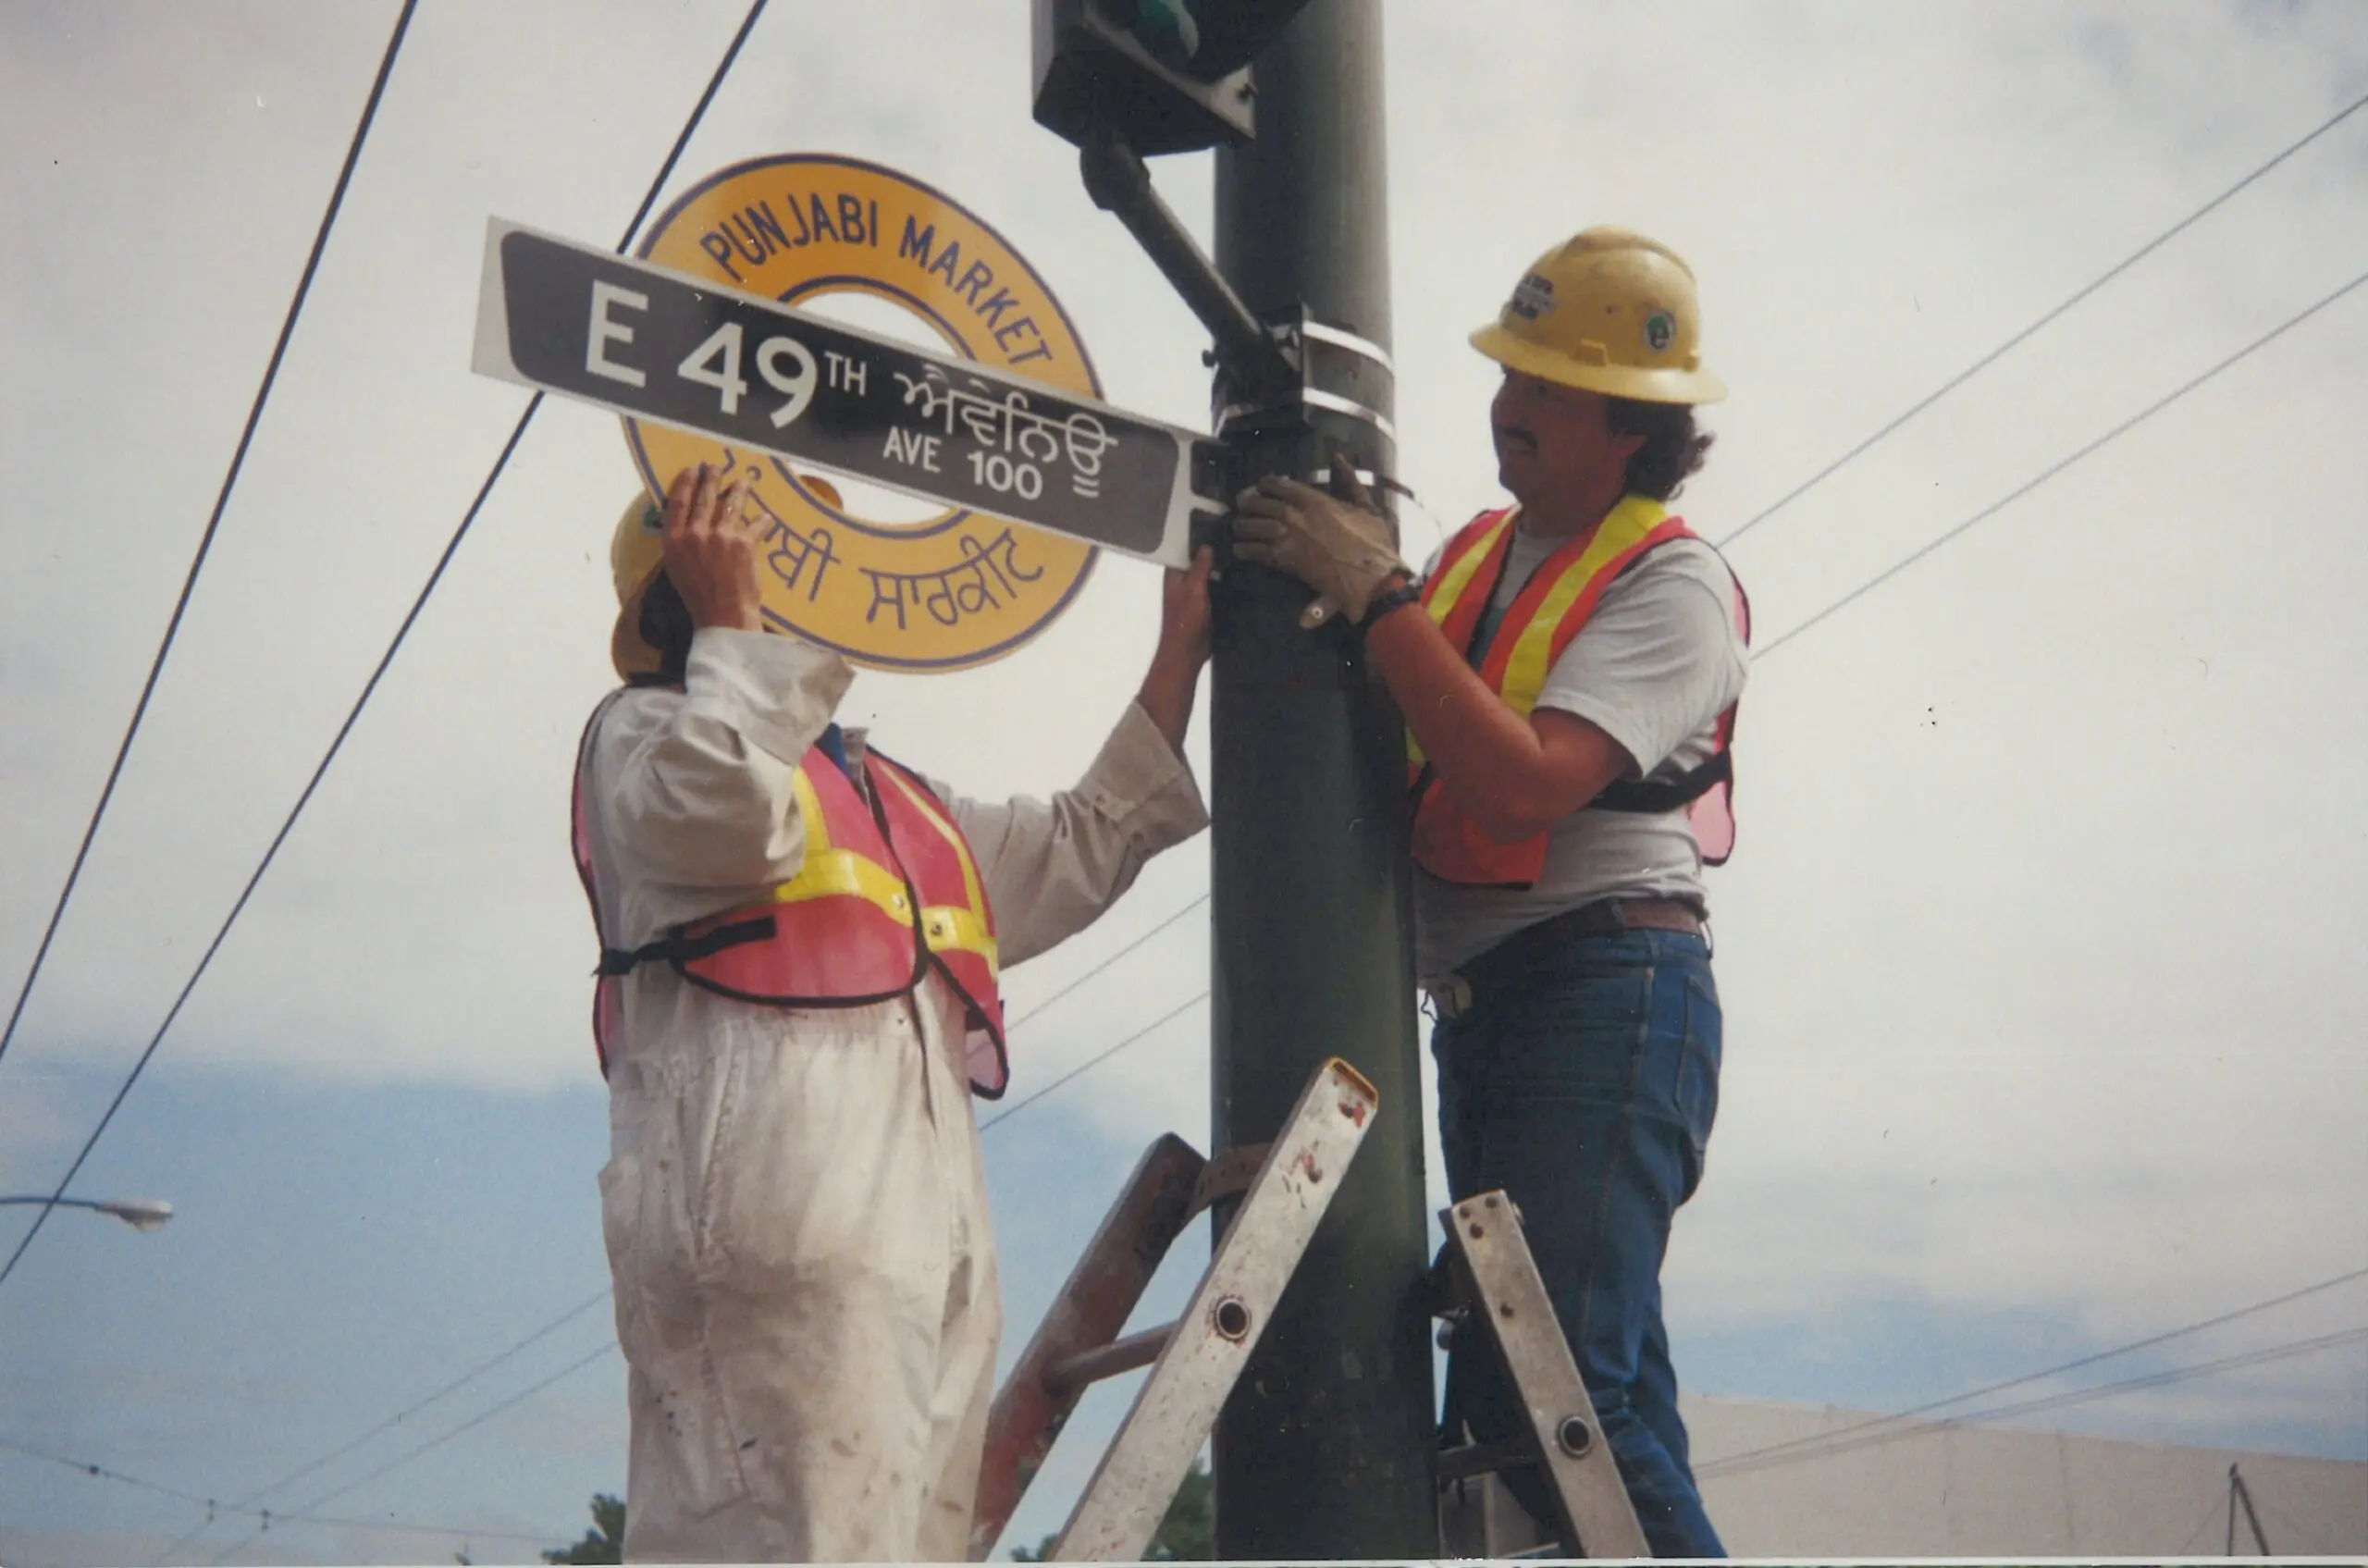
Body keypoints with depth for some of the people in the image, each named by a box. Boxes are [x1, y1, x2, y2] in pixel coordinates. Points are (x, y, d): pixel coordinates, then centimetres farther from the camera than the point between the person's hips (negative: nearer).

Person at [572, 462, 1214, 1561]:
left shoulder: (897, 799, 34)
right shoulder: (644, 728, 12)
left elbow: (1083, 847, 34)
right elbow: (734, 813, -11)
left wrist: (1180, 656, 33)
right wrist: (733, 619, 1)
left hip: (927, 1216, 8)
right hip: (772, 1200, -8)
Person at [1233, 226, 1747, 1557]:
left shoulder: (1673, 584, -5)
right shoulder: (1476, 552, 19)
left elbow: (1527, 782, -20)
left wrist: (1374, 595, -16)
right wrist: (1324, 578, -1)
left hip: (1604, 986, -8)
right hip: (1474, 1000, 8)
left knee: (1578, 1379, -16)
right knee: (1500, 1385, 9)